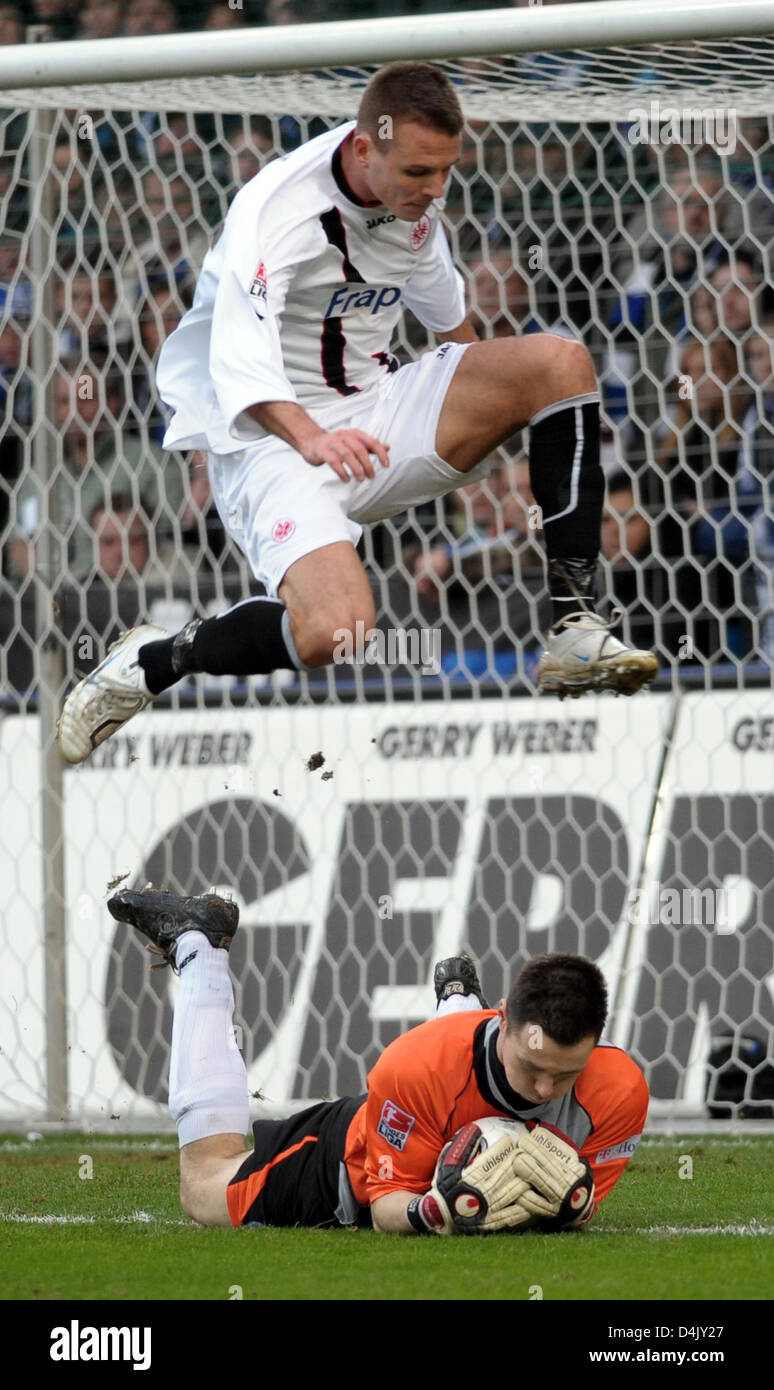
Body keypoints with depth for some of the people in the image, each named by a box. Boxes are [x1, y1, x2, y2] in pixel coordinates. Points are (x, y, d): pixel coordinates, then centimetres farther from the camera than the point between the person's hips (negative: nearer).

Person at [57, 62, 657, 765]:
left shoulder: (413, 195, 2)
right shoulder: (276, 207, -21)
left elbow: (443, 305, 25)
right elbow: (239, 363, -32)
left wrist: (485, 403, 36)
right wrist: (311, 438, -49)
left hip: (376, 415, 7)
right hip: (272, 439, -7)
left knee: (561, 362, -12)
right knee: (333, 633, -34)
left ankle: (574, 624, -14)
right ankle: (151, 663, -7)